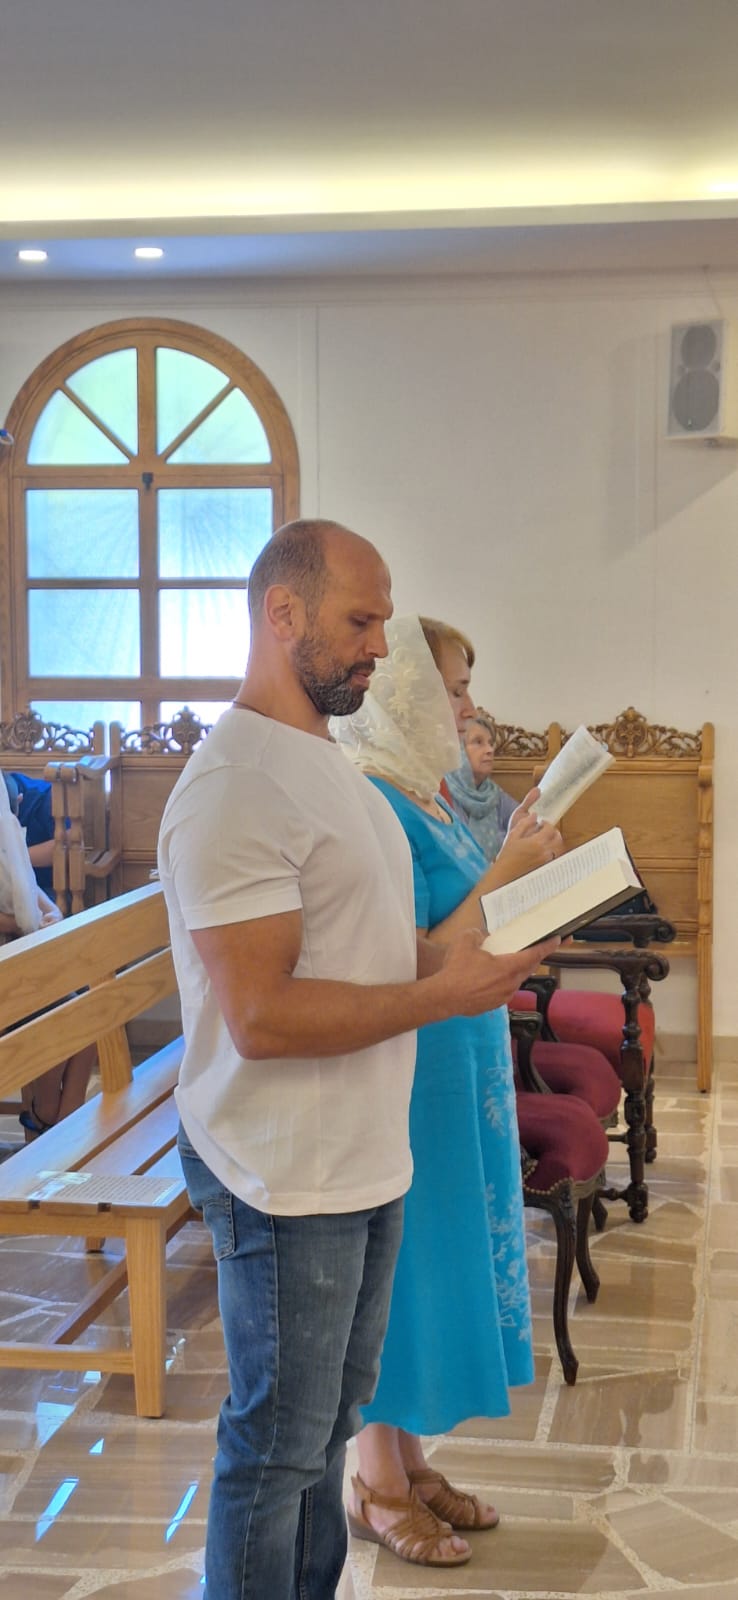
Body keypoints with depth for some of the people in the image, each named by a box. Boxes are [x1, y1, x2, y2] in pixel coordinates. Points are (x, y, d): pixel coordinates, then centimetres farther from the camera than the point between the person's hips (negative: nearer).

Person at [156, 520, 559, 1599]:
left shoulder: (330, 765, 12)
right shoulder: (234, 786, -21)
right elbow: (261, 1016, -27)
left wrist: (468, 949, 2)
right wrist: (442, 994, -21)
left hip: (365, 1160, 10)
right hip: (286, 1181, -10)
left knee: (330, 1418, 22)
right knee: (280, 1444, 6)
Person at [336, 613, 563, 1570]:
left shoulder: (425, 798, 8)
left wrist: (515, 861, 5)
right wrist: (504, 875, -23)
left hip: (462, 1066, 9)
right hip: (414, 1072, -9)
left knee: (438, 1253, 17)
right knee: (405, 1254, 3)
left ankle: (408, 1459, 32)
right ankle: (379, 1489, 19)